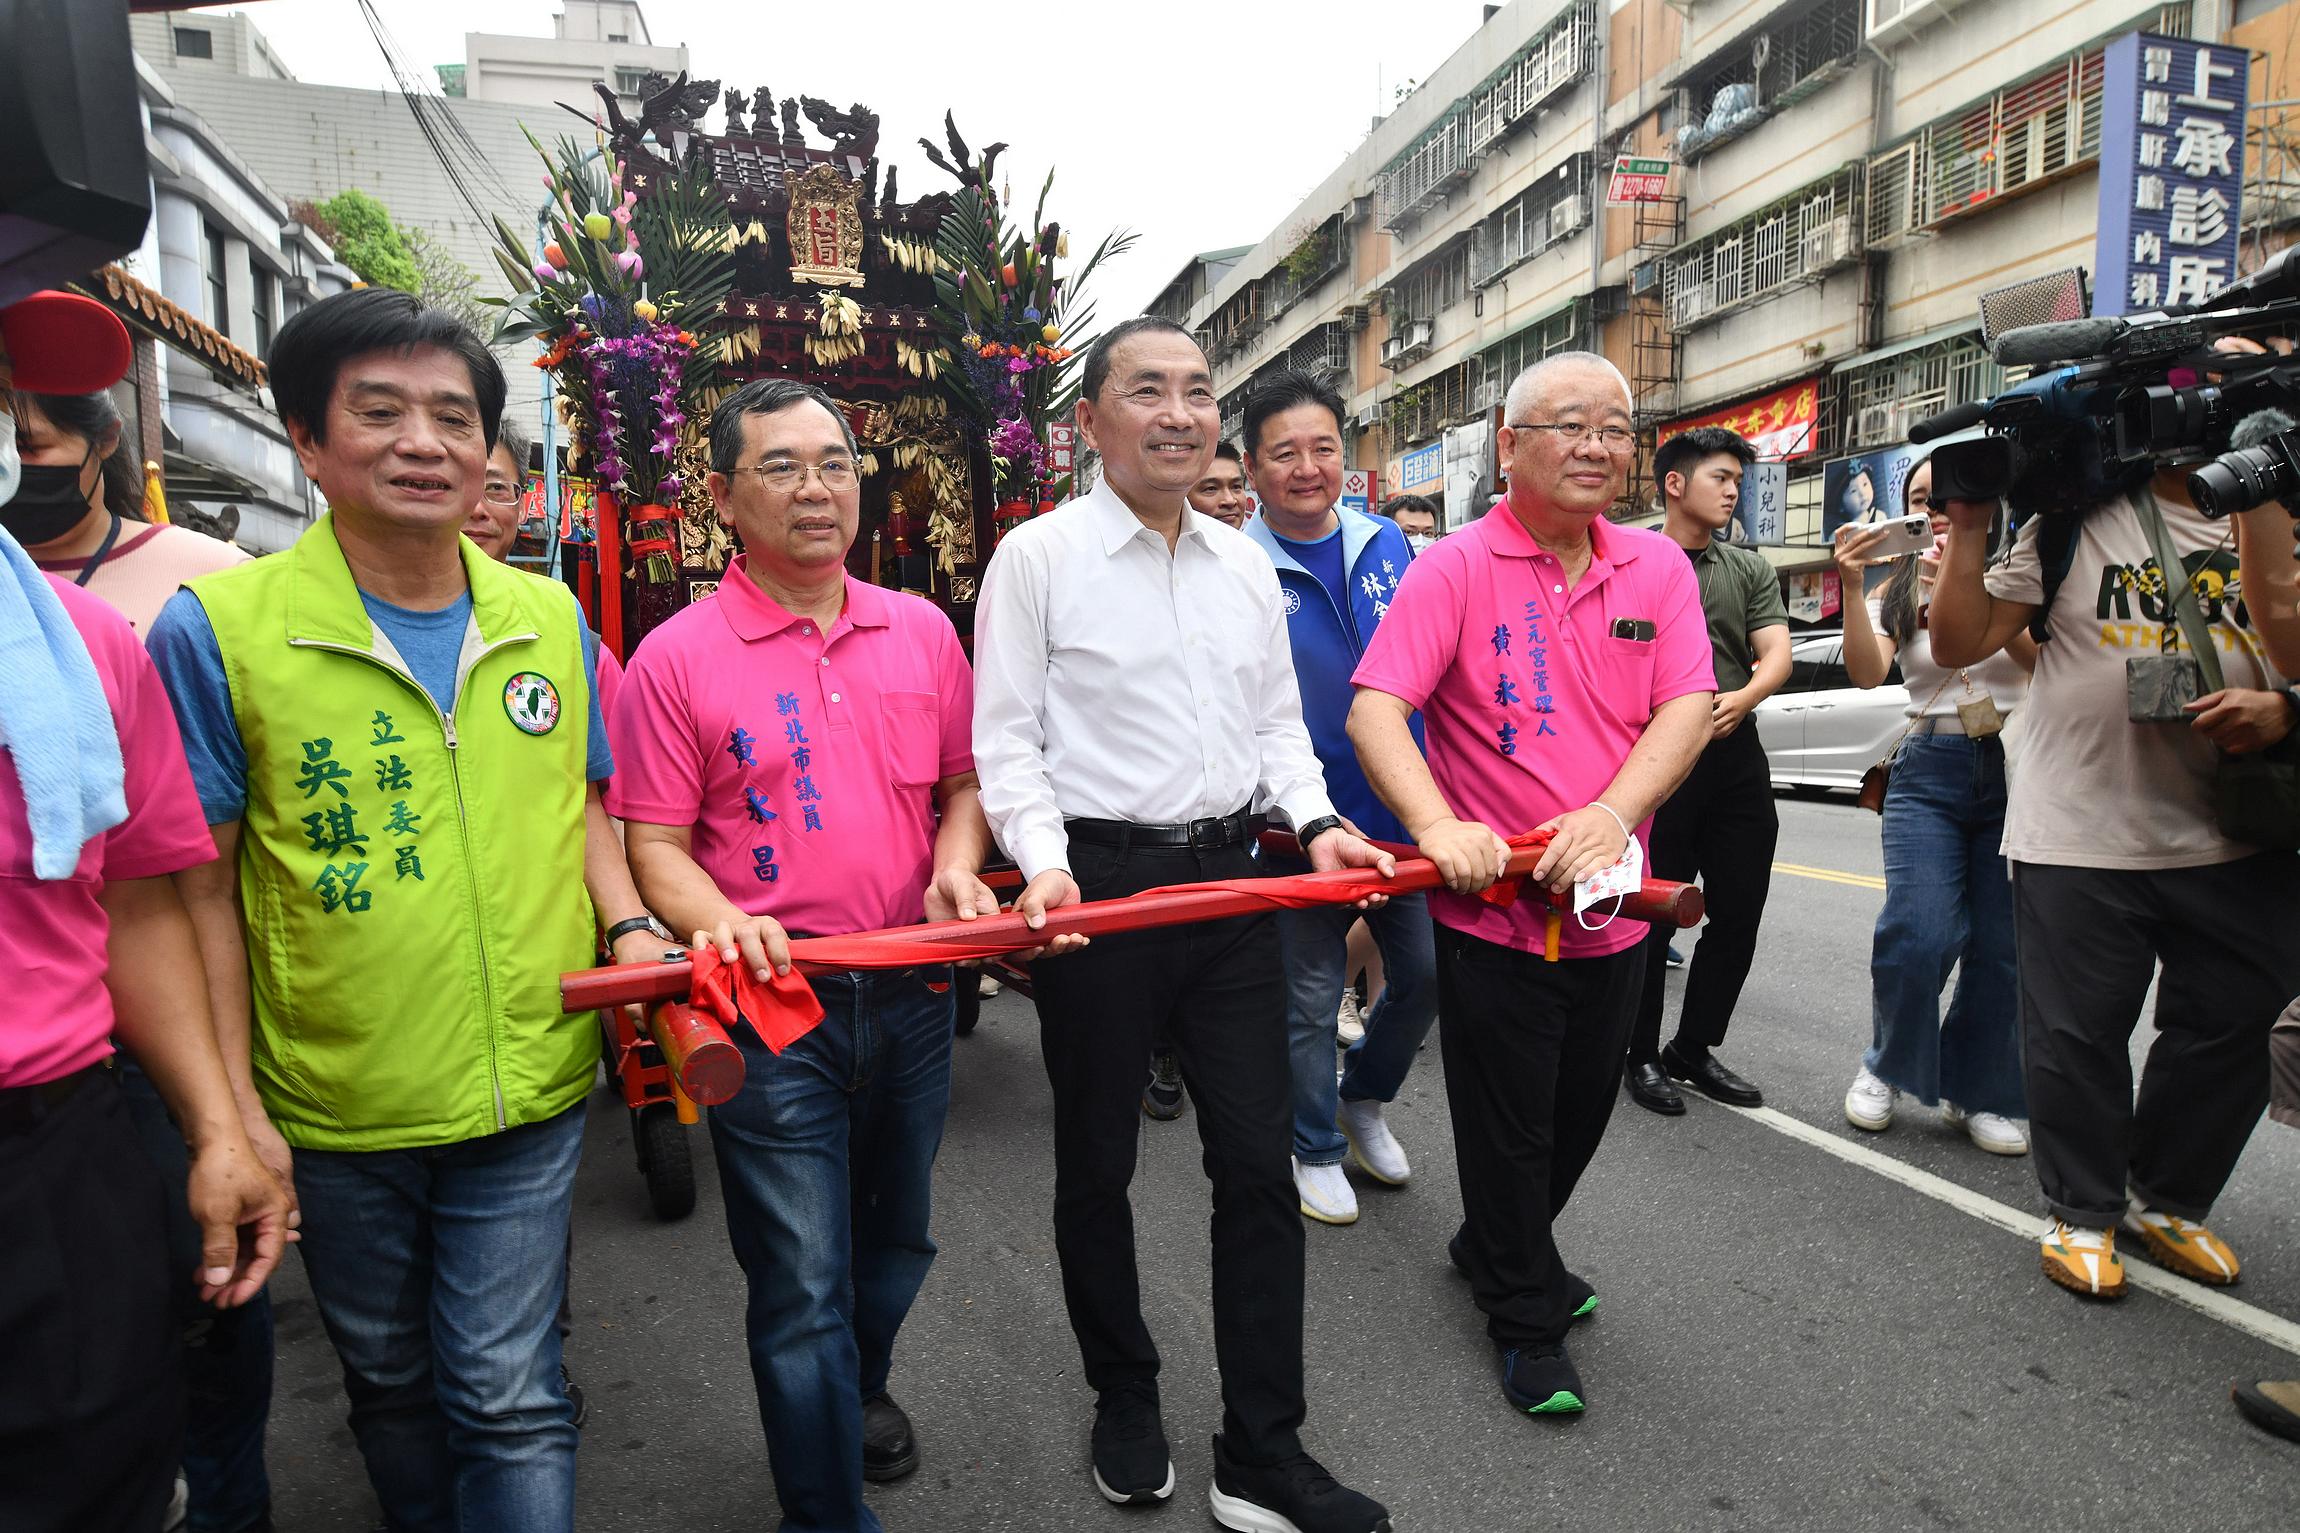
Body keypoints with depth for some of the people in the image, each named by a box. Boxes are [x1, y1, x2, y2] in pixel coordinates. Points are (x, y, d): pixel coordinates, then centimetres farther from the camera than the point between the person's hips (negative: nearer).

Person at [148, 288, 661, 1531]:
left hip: (528, 1097, 1)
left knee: (509, 1395, 6)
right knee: (389, 1381, 22)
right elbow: (203, 890, -6)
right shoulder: (217, 627, -10)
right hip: (333, 1112, 0)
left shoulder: (550, 617, -1)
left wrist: (632, 931, -7)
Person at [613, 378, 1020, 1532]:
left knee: (894, 1245, 24)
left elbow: (962, 783, 13)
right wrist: (719, 922, -24)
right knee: (804, 1291, 2)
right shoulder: (676, 658, -6)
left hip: (913, 994, 5)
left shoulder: (921, 631, 5)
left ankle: (858, 1389, 53)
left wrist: (957, 866, -7)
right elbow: (655, 845, -5)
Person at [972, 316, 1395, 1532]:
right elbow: (1006, 738, -6)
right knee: (1096, 1164, 12)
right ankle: (1124, 1400, 37)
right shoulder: (1038, 556, -4)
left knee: (1259, 1165, 6)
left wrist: (1315, 823, -2)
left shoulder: (1247, 564, 11)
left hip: (1229, 880, 4)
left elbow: (1277, 722, 14)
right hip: (1097, 884, -4)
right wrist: (1046, 864, -20)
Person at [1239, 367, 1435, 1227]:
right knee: (1311, 998, 7)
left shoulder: (1387, 547, 3)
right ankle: (1315, 1149, 31)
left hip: (1405, 816, 5)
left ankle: (1363, 1100, 40)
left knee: (1426, 970, 13)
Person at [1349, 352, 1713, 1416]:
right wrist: (1438, 824, -33)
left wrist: (1613, 812, -22)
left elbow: (1688, 708, -5)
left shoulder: (1658, 568, 4)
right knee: (1510, 1127, 8)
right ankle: (1526, 1319, 30)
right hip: (1492, 907, -5)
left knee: (1583, 1111, 21)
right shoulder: (1456, 567, -9)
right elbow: (1375, 709, -18)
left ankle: (1493, 1249, 47)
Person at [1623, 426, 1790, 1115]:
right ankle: (1642, 1055, 18)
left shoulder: (1749, 568, 14)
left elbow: (1776, 654, 3)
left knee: (1738, 914, 8)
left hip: (1736, 756, 5)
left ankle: (1694, 1048, 24)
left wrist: (1741, 699, -18)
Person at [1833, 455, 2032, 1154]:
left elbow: (2045, 659, -12)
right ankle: (1885, 1069, 10)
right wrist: (1852, 588, -22)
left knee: (2004, 946, -2)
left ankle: (1978, 1094, 18)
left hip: (2016, 766, 0)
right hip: (1929, 771, 0)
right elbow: (1868, 674, -9)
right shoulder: (1898, 593, 9)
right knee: (1918, 937, -15)